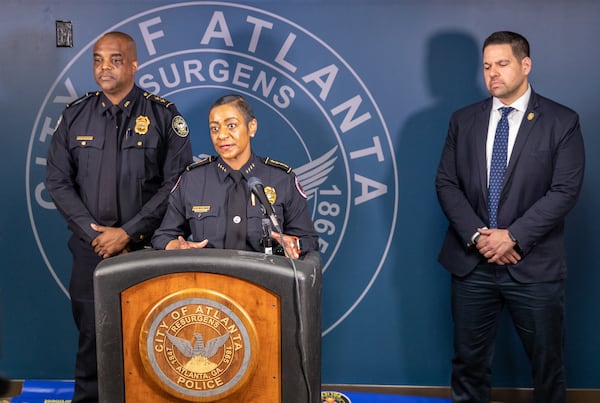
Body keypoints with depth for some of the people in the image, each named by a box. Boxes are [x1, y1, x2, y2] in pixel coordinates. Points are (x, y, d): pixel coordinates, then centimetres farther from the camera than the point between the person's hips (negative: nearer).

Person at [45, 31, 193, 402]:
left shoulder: (163, 116, -3)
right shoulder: (76, 115, 6)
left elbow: (176, 183, -9)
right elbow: (58, 181, 5)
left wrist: (128, 233, -12)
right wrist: (93, 233, -6)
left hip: (147, 247, -2)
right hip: (91, 247, 2)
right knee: (92, 335, 8)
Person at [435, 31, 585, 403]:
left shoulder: (562, 121, -2)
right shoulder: (463, 120, 8)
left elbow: (565, 190, -8)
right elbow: (446, 183, 4)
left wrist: (513, 236, -16)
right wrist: (477, 235, -10)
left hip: (535, 266, -2)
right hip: (471, 262, 3)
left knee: (548, 365, 9)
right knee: (469, 362, 11)